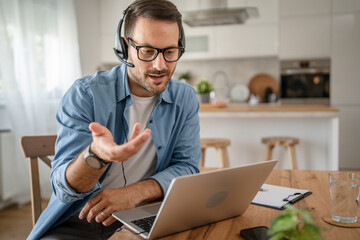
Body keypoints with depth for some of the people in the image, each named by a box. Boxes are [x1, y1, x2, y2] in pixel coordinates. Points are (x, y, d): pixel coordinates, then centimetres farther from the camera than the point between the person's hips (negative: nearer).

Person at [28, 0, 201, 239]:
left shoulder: (185, 98, -1)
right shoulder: (85, 94, -11)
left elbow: (187, 167, -3)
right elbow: (64, 188, -15)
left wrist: (135, 192, -22)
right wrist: (96, 155, -39)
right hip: (81, 220, -3)